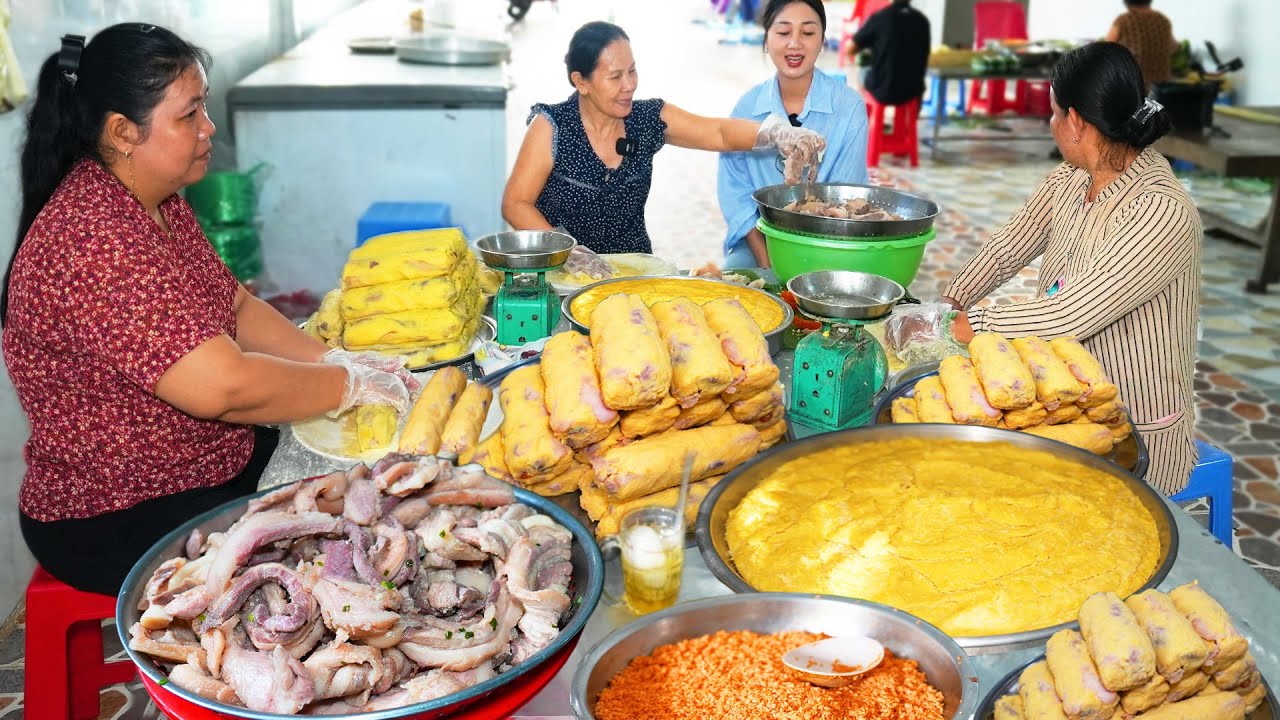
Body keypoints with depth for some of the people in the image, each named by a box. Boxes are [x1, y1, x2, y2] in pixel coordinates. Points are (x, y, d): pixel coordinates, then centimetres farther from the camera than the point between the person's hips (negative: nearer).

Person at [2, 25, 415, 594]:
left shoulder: (159, 203, 2)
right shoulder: (92, 243, -29)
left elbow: (237, 307, 10)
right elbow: (223, 386, -35)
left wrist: (335, 360, -5)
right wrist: (349, 384, -20)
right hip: (116, 525, -9)